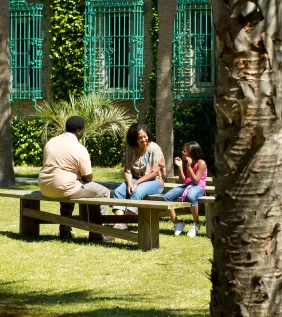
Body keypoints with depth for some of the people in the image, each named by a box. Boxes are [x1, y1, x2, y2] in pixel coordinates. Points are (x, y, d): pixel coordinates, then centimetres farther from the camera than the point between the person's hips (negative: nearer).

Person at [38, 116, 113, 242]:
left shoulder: (51, 142, 10)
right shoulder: (79, 149, -11)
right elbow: (88, 177, -8)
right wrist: (82, 178, 17)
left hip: (45, 188, 8)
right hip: (63, 188, -8)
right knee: (103, 192, 4)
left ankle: (65, 230, 39)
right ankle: (96, 234, 3)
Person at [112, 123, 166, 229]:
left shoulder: (154, 148, -10)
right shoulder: (130, 150, 3)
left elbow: (155, 172, -14)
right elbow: (127, 170, -1)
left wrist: (137, 183, -17)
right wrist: (129, 183, -21)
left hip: (154, 181, -5)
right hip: (135, 181, 5)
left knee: (137, 192, -35)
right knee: (118, 191, -22)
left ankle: (125, 222, -34)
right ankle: (119, 223, -36)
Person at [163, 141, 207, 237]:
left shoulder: (201, 163, -10)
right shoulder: (185, 162, 11)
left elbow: (196, 181, -17)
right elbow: (183, 180, 7)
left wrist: (189, 166, -20)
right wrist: (179, 166, -3)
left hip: (198, 187, -7)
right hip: (186, 185, 7)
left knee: (190, 196, -43)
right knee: (166, 197, -14)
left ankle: (196, 224, -23)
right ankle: (177, 224, -7)